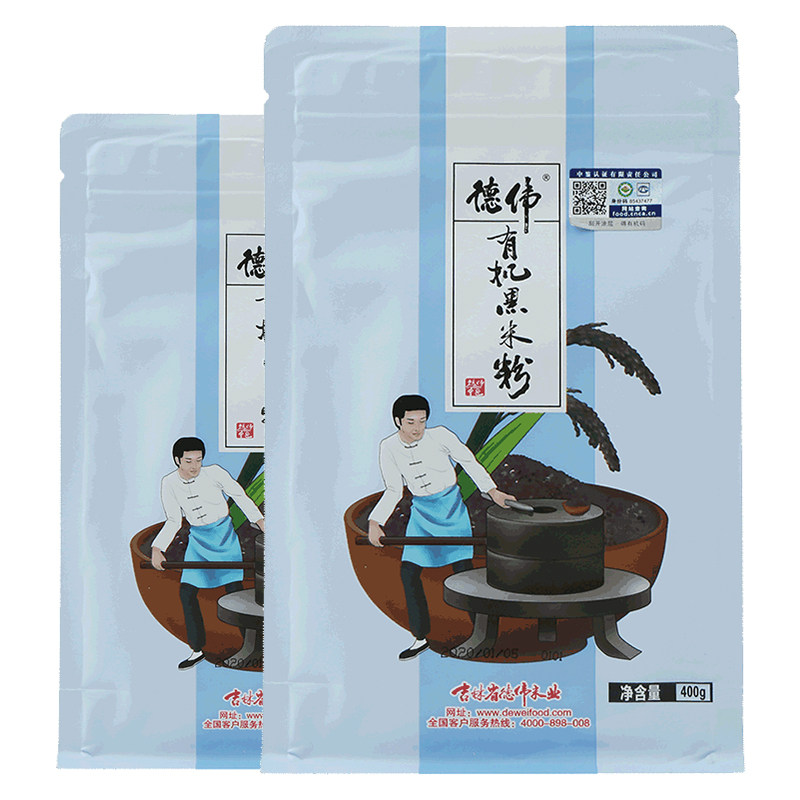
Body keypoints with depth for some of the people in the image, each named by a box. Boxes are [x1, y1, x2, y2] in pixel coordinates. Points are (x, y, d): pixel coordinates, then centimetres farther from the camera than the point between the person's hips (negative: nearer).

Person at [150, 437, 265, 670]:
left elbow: (239, 495, -3)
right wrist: (157, 548, -10)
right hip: (198, 539, 4)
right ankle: (197, 650, 12)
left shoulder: (213, 472, -15)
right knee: (187, 592, -2)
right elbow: (174, 521, 2)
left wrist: (260, 520, -9)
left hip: (224, 534, -3)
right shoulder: (169, 483, -5)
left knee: (234, 589, -7)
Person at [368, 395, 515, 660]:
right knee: (409, 572, -2)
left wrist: (492, 490, -3)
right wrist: (375, 522, -13)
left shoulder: (440, 436, -15)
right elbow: (393, 491, -1)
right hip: (421, 511, 3)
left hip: (451, 506, -3)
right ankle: (421, 638, 13)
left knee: (463, 569, -9)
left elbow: (467, 460, -2)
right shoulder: (389, 447, -7)